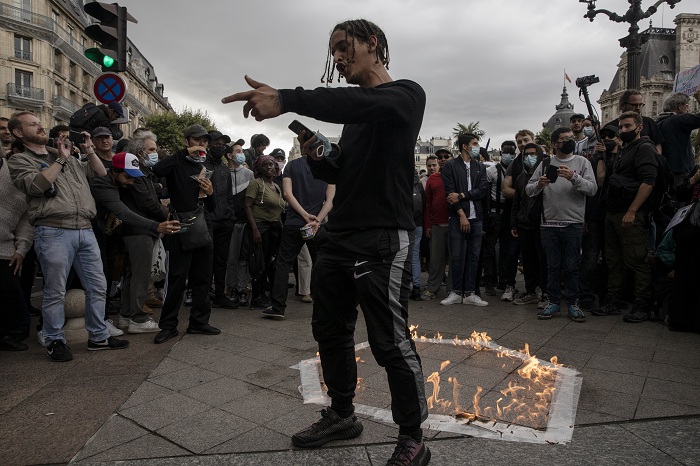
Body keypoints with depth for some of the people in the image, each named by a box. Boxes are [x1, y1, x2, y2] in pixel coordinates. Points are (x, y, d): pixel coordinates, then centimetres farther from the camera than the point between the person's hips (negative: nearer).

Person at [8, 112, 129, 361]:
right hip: (54, 232, -5)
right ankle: (54, 340, 18)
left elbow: (101, 173, 24)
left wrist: (89, 151, 11)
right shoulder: (19, 160, 7)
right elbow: (35, 185, -12)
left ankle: (98, 336, 20)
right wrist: (60, 160, -8)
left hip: (85, 230, 5)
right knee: (55, 292, 1)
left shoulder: (69, 160, 23)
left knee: (97, 286, 8)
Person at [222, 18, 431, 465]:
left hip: (384, 240, -8)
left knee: (390, 341, -5)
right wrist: (316, 157, 1)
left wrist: (286, 100, -37)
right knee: (330, 330, 14)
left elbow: (363, 104, -26)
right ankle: (342, 415, 33)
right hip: (339, 237, 8)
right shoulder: (354, 111, 20)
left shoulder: (407, 94, -3)